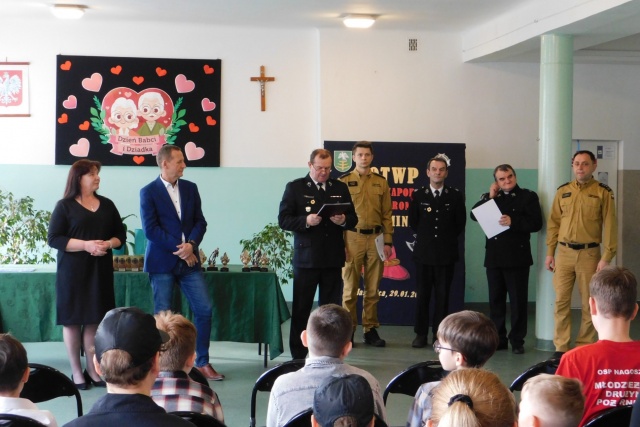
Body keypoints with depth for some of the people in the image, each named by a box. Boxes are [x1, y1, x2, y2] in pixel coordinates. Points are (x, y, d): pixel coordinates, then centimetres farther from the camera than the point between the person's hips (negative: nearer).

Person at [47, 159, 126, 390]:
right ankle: (76, 371, 7)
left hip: (100, 270, 4)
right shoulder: (65, 206, -2)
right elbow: (53, 239, -9)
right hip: (73, 271, -4)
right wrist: (86, 245, -18)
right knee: (72, 319, -1)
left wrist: (108, 244, -9)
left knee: (95, 319, 4)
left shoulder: (107, 205, 11)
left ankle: (92, 368, 12)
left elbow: (121, 234, 13)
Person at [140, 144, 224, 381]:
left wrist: (191, 244, -12)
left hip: (189, 261, 4)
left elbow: (200, 221, 7)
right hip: (162, 262, -4)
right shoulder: (148, 192, -4)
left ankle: (202, 363, 10)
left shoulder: (190, 188, 10)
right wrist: (179, 249, -13)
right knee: (163, 315, 0)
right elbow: (150, 229, -10)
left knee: (204, 309, -1)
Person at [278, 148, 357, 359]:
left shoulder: (340, 188, 11)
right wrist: (306, 221, -20)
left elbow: (353, 219, 11)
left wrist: (344, 220, -12)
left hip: (333, 258, 3)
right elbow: (283, 220, -4)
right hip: (306, 258, -3)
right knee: (301, 308, 2)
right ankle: (298, 355, 11)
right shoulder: (295, 187, 1)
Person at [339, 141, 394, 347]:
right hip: (352, 237, -3)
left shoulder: (381, 182, 9)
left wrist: (388, 241, 4)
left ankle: (370, 330, 13)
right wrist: (339, 243, -7)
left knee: (373, 289, 7)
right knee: (350, 287, 1)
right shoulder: (344, 181, 1)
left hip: (376, 238, 3)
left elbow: (387, 214, 9)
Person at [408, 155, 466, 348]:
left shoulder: (455, 195, 3)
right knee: (422, 294, 2)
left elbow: (460, 223, 6)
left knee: (442, 295, 2)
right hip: (424, 252, 0)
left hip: (446, 253, 0)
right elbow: (413, 222, 9)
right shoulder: (418, 195, 4)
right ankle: (421, 334, 8)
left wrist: (447, 238, 6)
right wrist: (425, 236, 9)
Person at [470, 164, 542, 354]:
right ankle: (498, 339, 18)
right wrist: (490, 197, -8)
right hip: (494, 257, 4)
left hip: (517, 257, -4)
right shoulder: (491, 197, 12)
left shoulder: (528, 196, -1)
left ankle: (517, 341, 7)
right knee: (496, 300, 9)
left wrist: (513, 221, -21)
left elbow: (536, 223, -11)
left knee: (518, 301, 1)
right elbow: (474, 215, -1)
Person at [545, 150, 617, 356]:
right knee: (561, 301, 0)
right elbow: (553, 223, 10)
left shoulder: (603, 192, -1)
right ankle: (561, 348, 6)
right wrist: (550, 253, 6)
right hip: (564, 252, 2)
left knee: (589, 303, 4)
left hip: (589, 253, -2)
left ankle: (585, 348, 14)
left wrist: (606, 257, -10)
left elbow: (609, 226, -4)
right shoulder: (563, 191, 8)